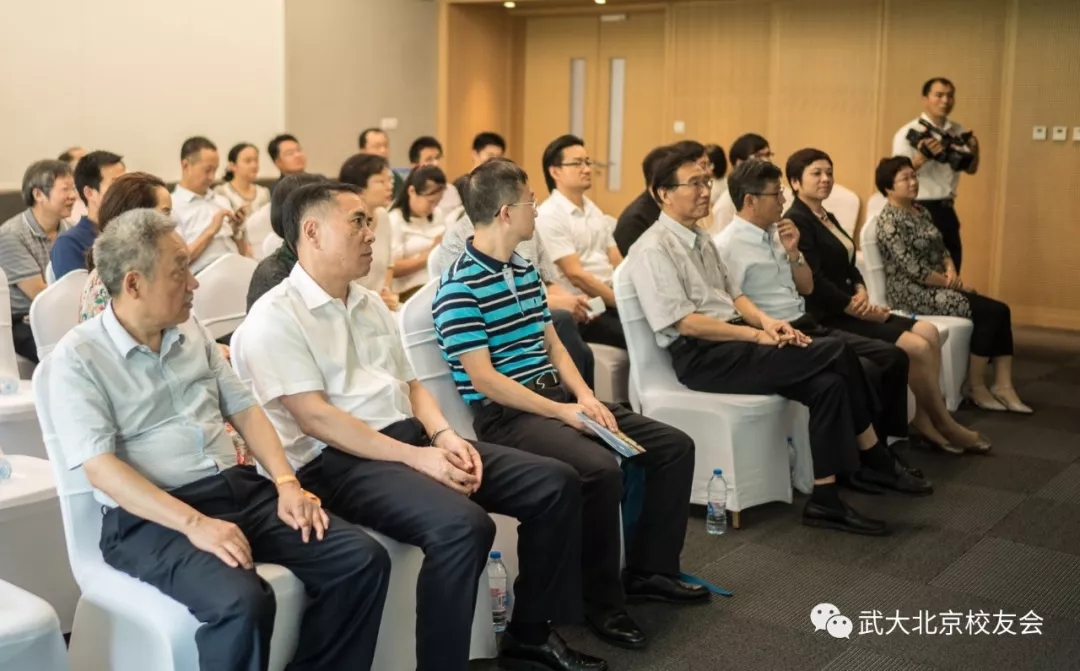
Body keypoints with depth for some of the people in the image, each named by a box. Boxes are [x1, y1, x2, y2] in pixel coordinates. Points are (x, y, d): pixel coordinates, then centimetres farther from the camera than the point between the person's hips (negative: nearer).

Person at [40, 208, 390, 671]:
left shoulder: (192, 333, 14)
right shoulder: (77, 359, -6)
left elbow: (244, 409, 15)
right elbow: (101, 468, -16)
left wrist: (287, 483, -2)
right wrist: (194, 523, -27)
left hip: (239, 488, 7)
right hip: (150, 518, -6)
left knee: (364, 560, -12)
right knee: (242, 603, -35)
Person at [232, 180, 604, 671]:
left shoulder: (371, 304, 18)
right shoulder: (277, 317, -8)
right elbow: (315, 417, -17)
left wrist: (443, 435, -2)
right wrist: (415, 457, -21)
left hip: (410, 437, 9)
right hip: (338, 460, -8)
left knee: (555, 484, -2)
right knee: (463, 525, -35)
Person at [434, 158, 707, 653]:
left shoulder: (524, 270, 13)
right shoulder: (460, 287, -15)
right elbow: (483, 378, -19)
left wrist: (584, 396, -2)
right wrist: (563, 412, -20)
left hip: (554, 397, 9)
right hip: (504, 414, -9)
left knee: (675, 446, 3)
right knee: (601, 469, -33)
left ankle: (648, 569, 15)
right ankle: (604, 601, -13)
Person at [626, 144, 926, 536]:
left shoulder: (702, 239, 16)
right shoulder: (653, 250, -12)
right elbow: (685, 323, -18)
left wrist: (764, 321, -2)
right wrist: (758, 335, -17)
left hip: (732, 341, 9)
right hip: (700, 356, -8)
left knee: (828, 383, -16)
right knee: (835, 353, -17)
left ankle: (825, 500, -8)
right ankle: (875, 457, -2)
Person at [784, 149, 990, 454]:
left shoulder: (828, 217, 17)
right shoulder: (796, 222, -13)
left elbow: (848, 266, 17)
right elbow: (814, 282, -20)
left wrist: (861, 293, -4)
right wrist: (858, 308, -14)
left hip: (846, 309, 10)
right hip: (827, 317, -10)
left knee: (928, 332, -4)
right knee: (918, 346, -15)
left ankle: (923, 420, -2)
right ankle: (945, 425, 3)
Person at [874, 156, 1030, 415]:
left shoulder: (921, 211, 14)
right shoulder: (889, 220, -14)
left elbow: (941, 249, 17)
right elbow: (913, 270, -20)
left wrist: (952, 271, -5)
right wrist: (953, 284, -12)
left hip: (939, 286, 8)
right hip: (912, 293, -8)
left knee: (1000, 311, -9)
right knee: (989, 312, -18)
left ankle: (1003, 387, -8)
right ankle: (976, 387, -5)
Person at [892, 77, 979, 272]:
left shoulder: (957, 132, 11)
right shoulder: (909, 133, -9)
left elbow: (971, 169, 15)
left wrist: (974, 150, -6)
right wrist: (924, 155, -30)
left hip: (946, 210, 7)